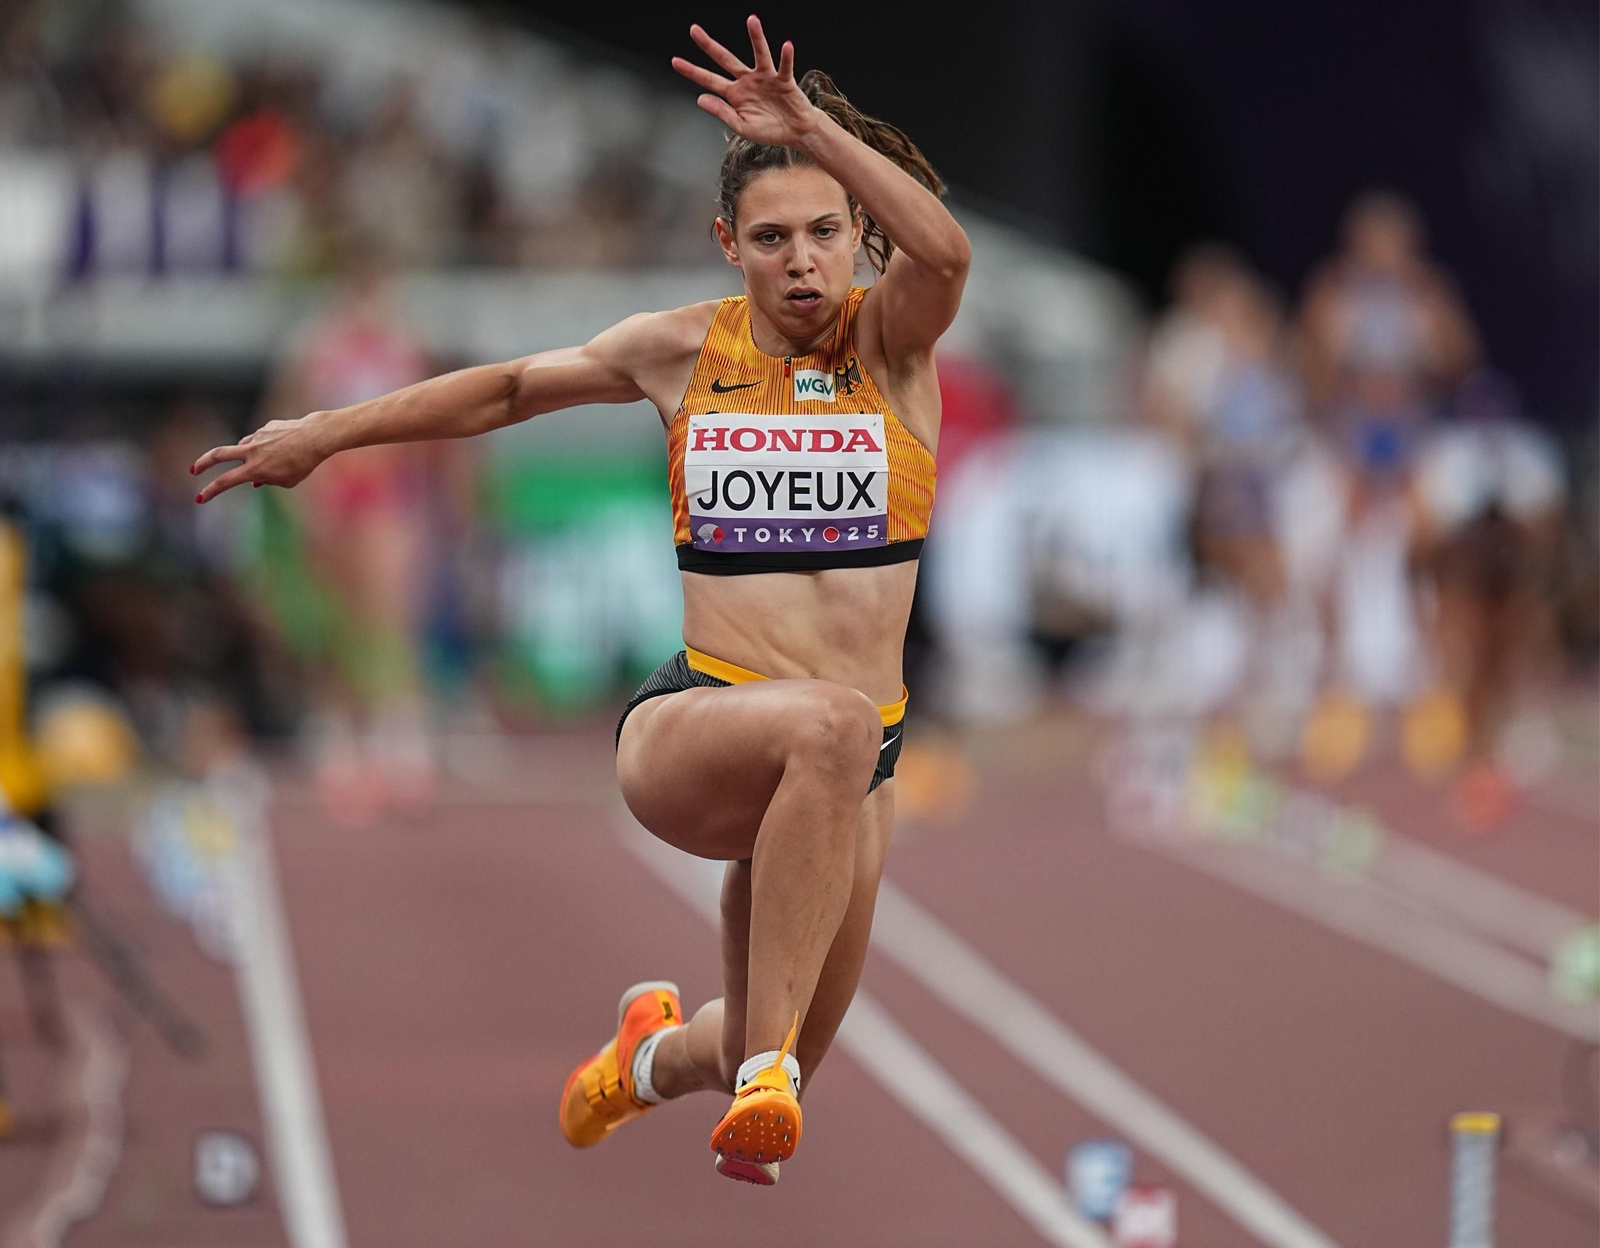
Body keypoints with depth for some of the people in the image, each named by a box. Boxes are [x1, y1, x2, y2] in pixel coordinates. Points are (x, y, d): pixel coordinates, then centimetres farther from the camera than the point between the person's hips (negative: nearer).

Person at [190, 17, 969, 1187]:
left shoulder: (891, 339, 0)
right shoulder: (682, 350, 4)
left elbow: (944, 252, -25)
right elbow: (513, 387, 22)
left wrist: (810, 128, -34)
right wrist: (331, 431, 24)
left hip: (848, 767, 2)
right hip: (687, 729, -2)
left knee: (777, 1070, 12)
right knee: (830, 720, -40)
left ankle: (657, 1051, 51)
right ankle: (763, 1059, -37)